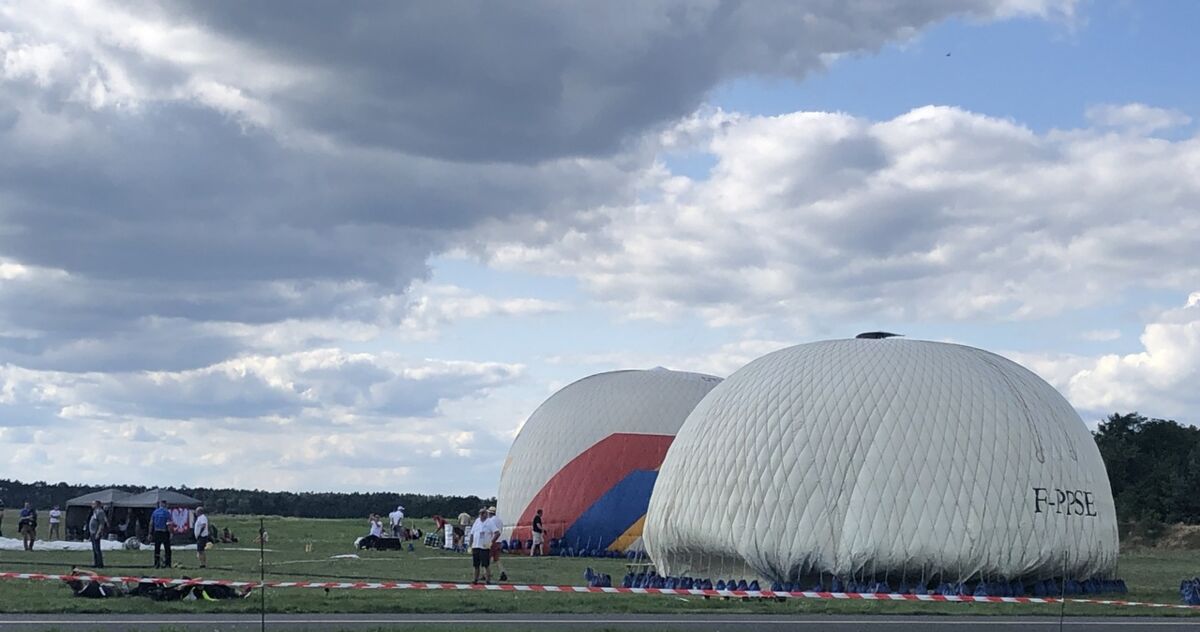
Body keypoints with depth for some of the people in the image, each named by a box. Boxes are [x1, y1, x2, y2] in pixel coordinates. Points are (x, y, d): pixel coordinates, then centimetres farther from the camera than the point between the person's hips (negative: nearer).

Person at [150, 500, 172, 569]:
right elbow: (169, 524, -12)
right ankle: (167, 564, 2)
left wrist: (150, 533, 10)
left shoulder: (155, 512, 6)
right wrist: (170, 533, -9)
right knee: (167, 549, 5)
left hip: (156, 532, 3)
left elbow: (151, 524, 6)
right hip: (165, 532, -3)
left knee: (156, 549, 8)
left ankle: (156, 564, 7)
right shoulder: (167, 512, -6)